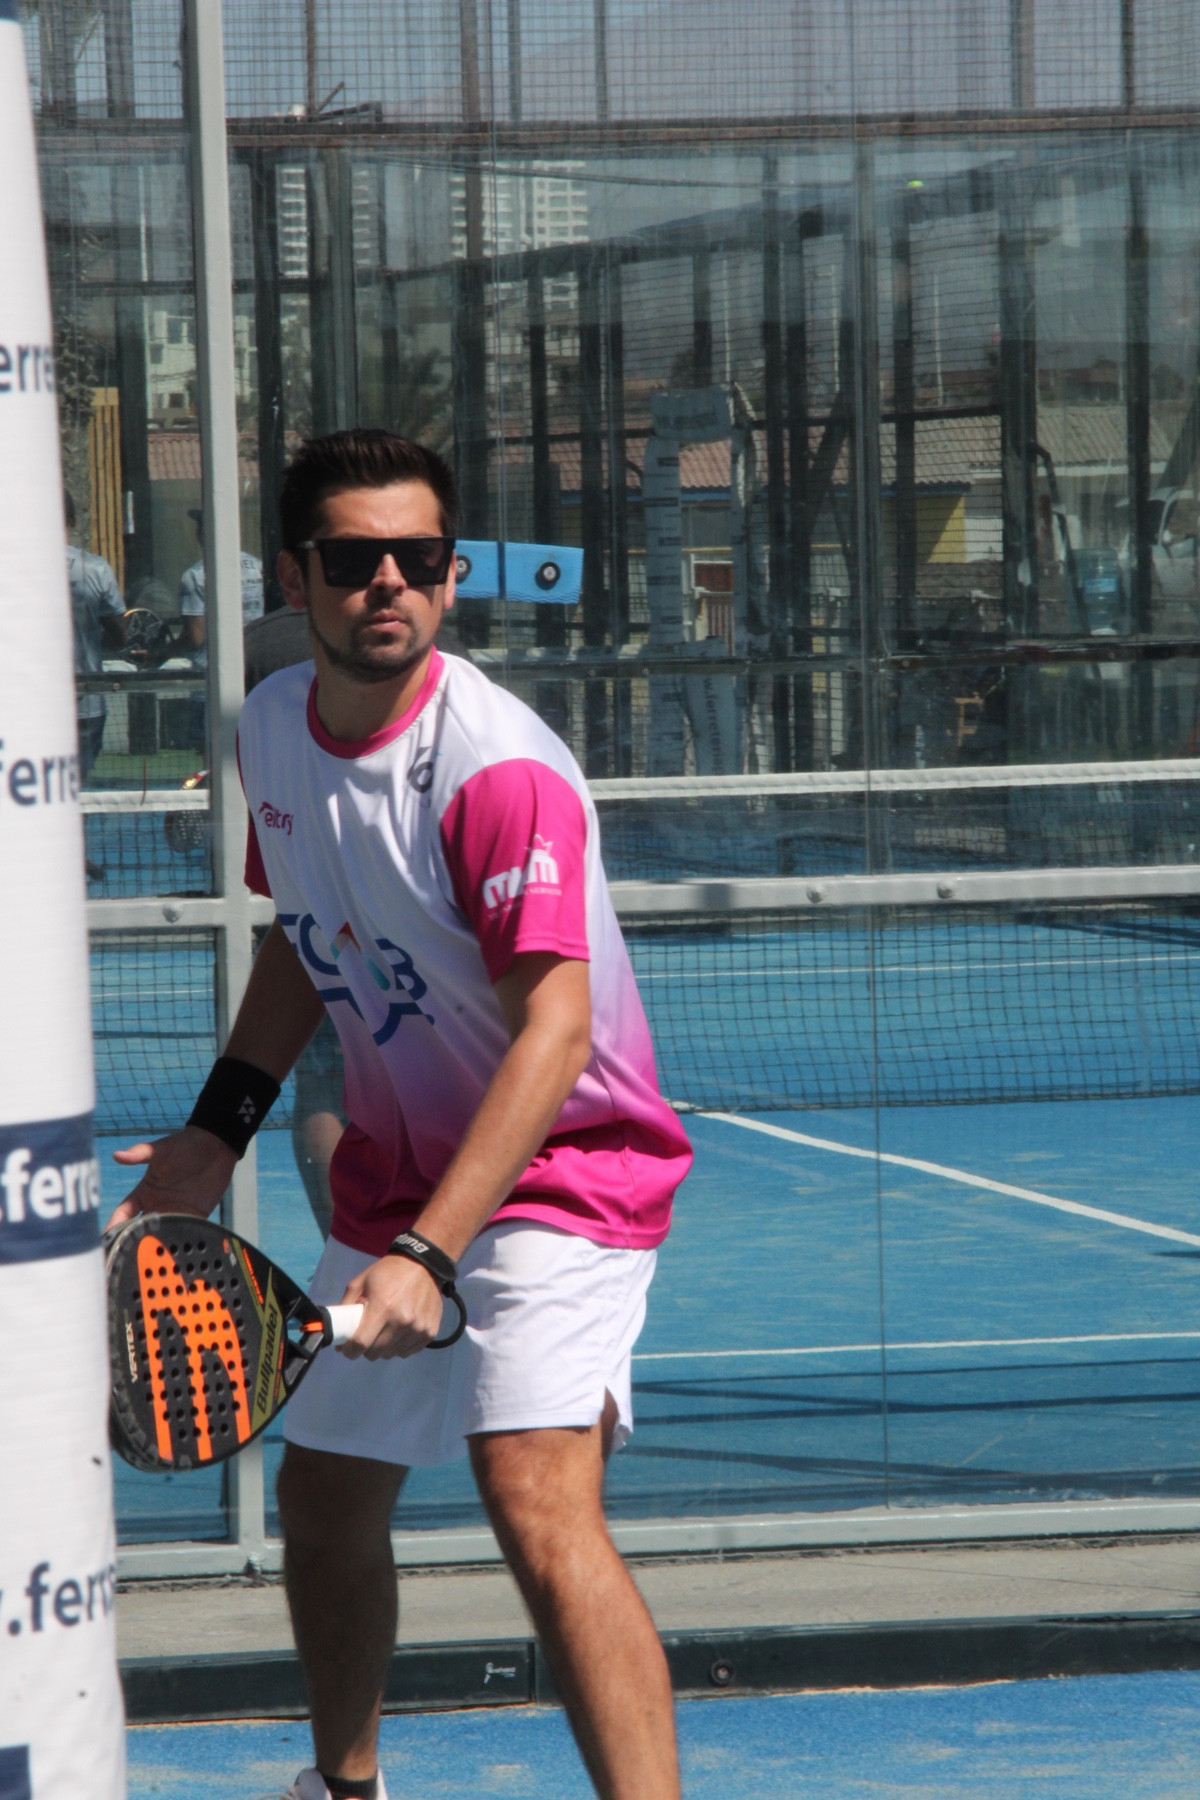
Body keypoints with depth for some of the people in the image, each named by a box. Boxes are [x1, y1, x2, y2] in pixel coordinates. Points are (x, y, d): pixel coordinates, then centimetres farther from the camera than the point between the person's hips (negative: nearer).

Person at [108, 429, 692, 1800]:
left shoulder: (498, 770, -25)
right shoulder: (272, 724, -1)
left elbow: (555, 1031, -32)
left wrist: (428, 1254, -38)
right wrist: (218, 1132, 8)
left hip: (553, 1173, -8)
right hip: (389, 1175, 8)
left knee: (538, 1508, -26)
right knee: (323, 1508, 18)